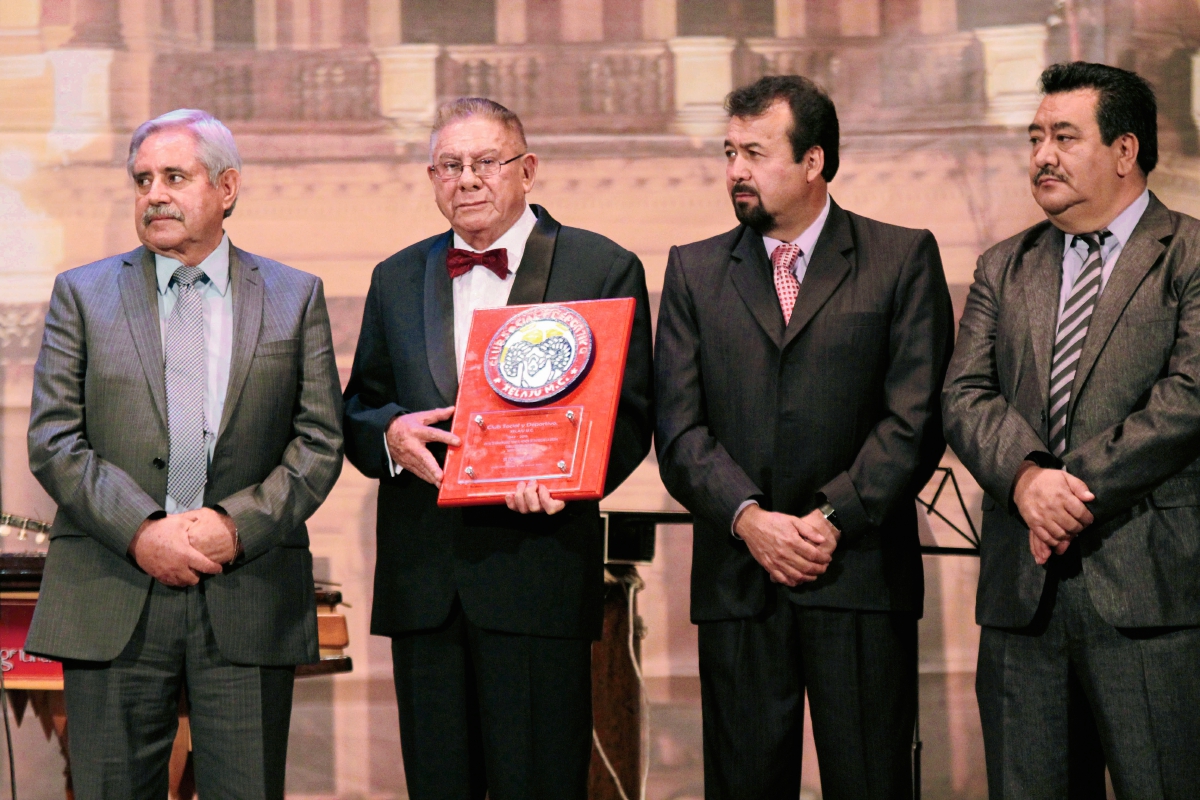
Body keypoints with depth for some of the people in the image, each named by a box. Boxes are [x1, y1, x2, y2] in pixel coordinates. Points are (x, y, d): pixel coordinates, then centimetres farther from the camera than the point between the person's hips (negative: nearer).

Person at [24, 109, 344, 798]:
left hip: (250, 601, 0)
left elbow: (320, 441, 4)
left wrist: (239, 525, -10)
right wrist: (139, 531, -12)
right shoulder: (83, 294, 10)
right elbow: (53, 439, 2)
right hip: (113, 603, 0)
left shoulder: (295, 297, 11)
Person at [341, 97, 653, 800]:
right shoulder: (397, 280, 16)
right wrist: (391, 433, -7)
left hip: (539, 572, -4)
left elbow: (630, 415, 0)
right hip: (423, 579, 4)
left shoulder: (605, 270, 3)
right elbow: (357, 410, 18)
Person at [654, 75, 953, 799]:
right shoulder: (695, 271, 12)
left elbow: (917, 419, -3)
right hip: (736, 577, 2)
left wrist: (833, 518, -12)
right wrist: (749, 518, -11)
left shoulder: (903, 259, 5)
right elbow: (680, 427, 4)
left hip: (859, 571, -2)